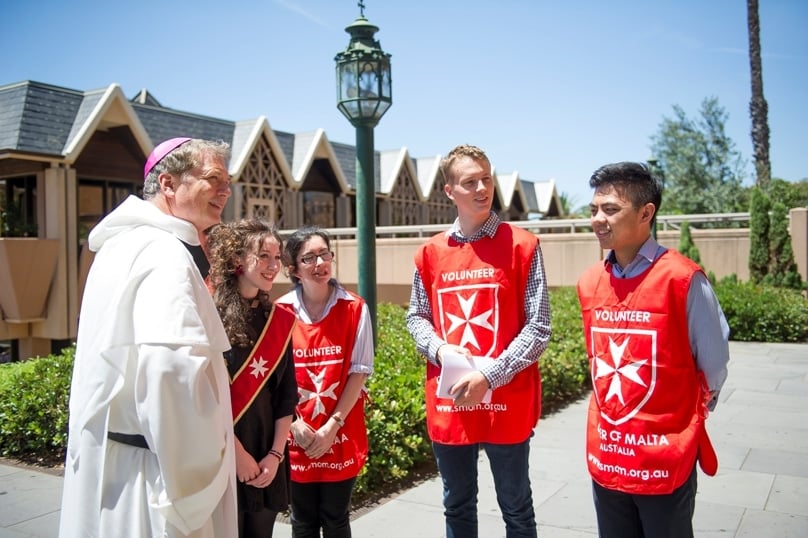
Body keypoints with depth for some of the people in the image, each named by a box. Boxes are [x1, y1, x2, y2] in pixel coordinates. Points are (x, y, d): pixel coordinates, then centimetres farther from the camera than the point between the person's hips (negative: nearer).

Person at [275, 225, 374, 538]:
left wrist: (332, 425, -11)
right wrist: (295, 423, -11)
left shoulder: (355, 309, -5)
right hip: (297, 436, 1)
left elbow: (359, 372, -6)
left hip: (341, 435, -1)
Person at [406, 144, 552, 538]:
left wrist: (490, 375, -18)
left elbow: (538, 328, -10)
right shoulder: (430, 252, 4)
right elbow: (416, 317, 10)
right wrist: (440, 349, -10)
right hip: (447, 404, 3)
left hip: (507, 402, -3)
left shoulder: (522, 245, -6)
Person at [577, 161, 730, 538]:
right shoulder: (589, 282, 3)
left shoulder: (683, 279, -14)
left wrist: (686, 415, 7)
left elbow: (713, 366, -5)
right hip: (605, 458, 5)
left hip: (666, 461, -5)